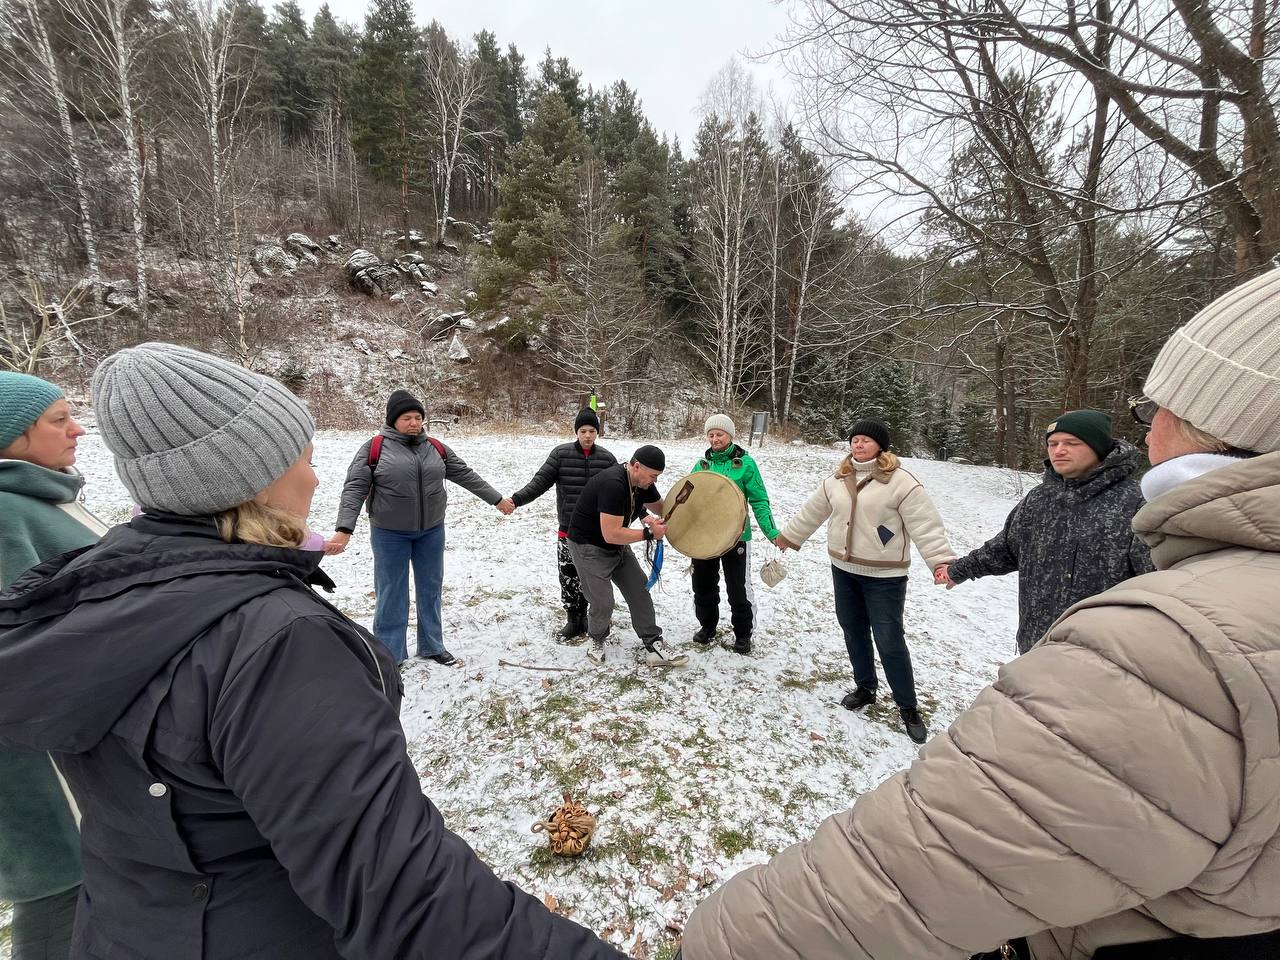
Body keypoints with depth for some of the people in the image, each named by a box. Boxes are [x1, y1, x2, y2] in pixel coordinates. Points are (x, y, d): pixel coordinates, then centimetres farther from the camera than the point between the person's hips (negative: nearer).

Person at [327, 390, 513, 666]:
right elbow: (355, 489, -12)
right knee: (391, 593, 5)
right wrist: (344, 530, -22)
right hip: (389, 534, -4)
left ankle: (432, 646, 30)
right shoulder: (375, 448, -8)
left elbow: (467, 475, 9)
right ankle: (389, 654, 20)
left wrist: (497, 499, 11)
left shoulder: (437, 448, 4)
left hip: (431, 531, 4)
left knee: (430, 588, 14)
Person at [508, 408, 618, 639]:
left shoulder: (607, 458, 0)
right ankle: (573, 619, 22)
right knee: (568, 575, 4)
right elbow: (540, 482, -9)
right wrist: (516, 499, -22)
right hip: (568, 529, -1)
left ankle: (584, 615, 30)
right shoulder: (561, 453, -4)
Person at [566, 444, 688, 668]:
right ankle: (597, 640, 25)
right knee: (603, 603, -5)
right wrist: (649, 534, -26)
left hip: (618, 547, 8)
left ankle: (654, 646, 9)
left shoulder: (642, 481, -5)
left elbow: (662, 508, 11)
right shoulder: (613, 484, -33)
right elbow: (611, 534, -34)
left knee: (639, 591, 2)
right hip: (589, 547, -8)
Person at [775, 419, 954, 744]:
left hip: (884, 576, -6)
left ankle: (908, 708, 17)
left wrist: (942, 562, -31)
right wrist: (788, 537, 24)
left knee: (889, 641, -2)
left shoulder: (900, 481, -14)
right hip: (843, 570, 6)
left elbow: (925, 525, -20)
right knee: (853, 631, 17)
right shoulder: (838, 479, 5)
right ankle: (864, 688, 37)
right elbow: (812, 512, 16)